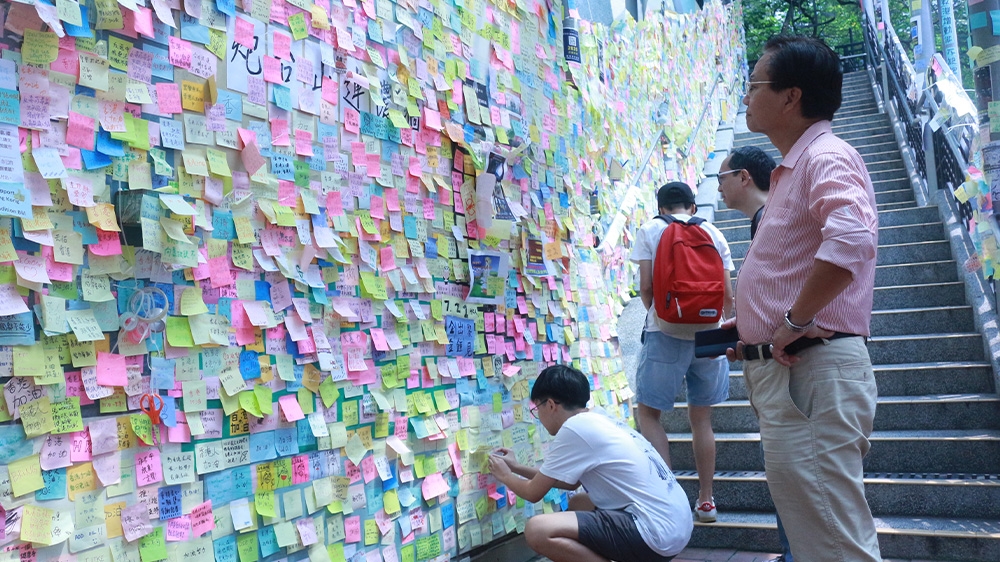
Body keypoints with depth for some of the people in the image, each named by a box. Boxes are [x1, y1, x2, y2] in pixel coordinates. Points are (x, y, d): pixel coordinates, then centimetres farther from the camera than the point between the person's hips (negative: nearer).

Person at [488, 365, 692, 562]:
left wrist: (505, 476, 19)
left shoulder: (574, 428, -10)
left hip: (656, 532, -10)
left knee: (538, 530, -16)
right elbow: (571, 482, 29)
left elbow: (534, 493, -2)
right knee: (578, 504, 28)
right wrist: (517, 468, 34)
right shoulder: (598, 421, 16)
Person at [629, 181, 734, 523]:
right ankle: (706, 500, 17)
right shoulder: (713, 233, 10)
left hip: (665, 332, -3)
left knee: (648, 412, 6)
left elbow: (646, 285, -5)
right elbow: (727, 295, 6)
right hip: (709, 334, 3)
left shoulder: (650, 230, 3)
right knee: (701, 418, 12)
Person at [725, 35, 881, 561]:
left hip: (812, 373, -11)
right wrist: (756, 322, 18)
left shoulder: (825, 157, -13)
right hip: (782, 372, 11)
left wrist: (796, 320, -24)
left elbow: (851, 239, -33)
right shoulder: (791, 169, 19)